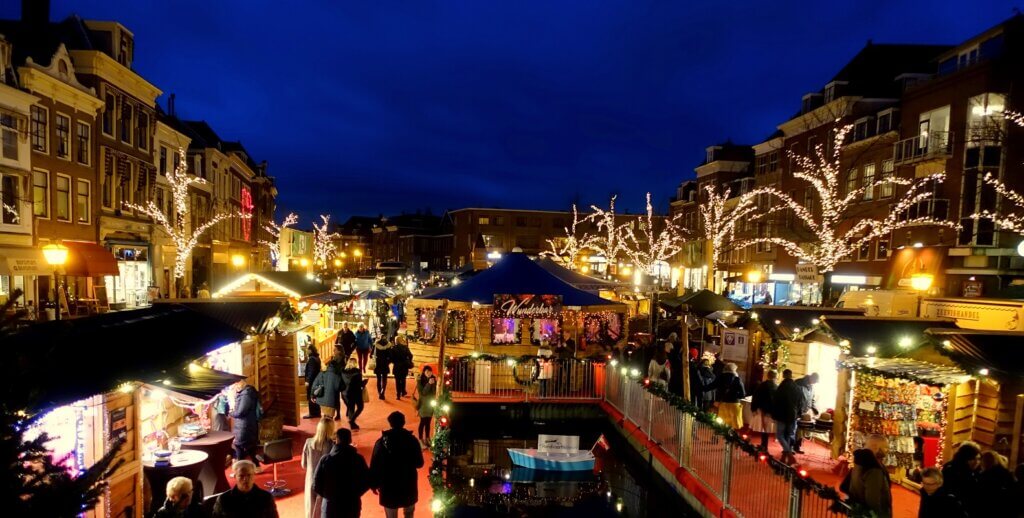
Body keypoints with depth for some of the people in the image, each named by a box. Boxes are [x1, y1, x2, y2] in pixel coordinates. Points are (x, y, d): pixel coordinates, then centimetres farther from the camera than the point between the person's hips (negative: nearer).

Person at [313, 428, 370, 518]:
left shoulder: (326, 459, -12)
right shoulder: (358, 459, -9)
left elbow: (316, 483, -8)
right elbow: (367, 481, -5)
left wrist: (322, 494, 13)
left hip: (331, 504, -1)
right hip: (352, 505, 1)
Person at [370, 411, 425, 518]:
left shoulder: (381, 442, -12)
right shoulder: (412, 440, -11)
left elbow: (374, 466, -8)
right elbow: (419, 463, -5)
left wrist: (375, 484, 6)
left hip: (389, 485, 0)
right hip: (408, 484, 1)